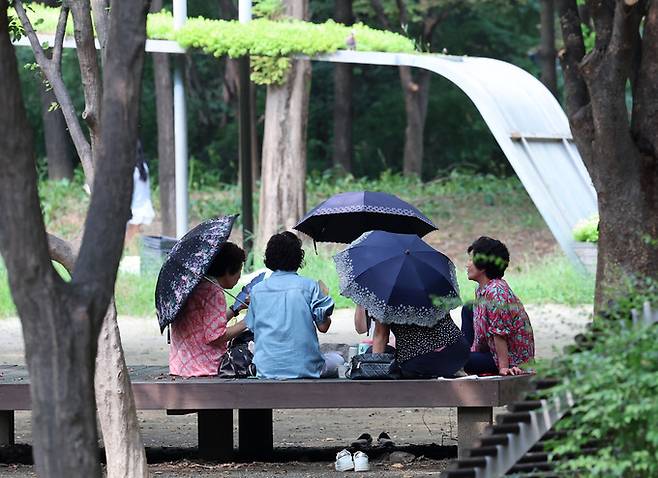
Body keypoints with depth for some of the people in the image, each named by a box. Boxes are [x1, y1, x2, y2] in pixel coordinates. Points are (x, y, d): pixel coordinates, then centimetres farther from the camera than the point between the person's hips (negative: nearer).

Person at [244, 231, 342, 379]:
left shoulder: (257, 290, 5)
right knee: (337, 360, 27)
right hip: (305, 368, -3)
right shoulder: (309, 286, -4)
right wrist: (324, 295, 16)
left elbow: (251, 327, 11)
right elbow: (323, 326, -2)